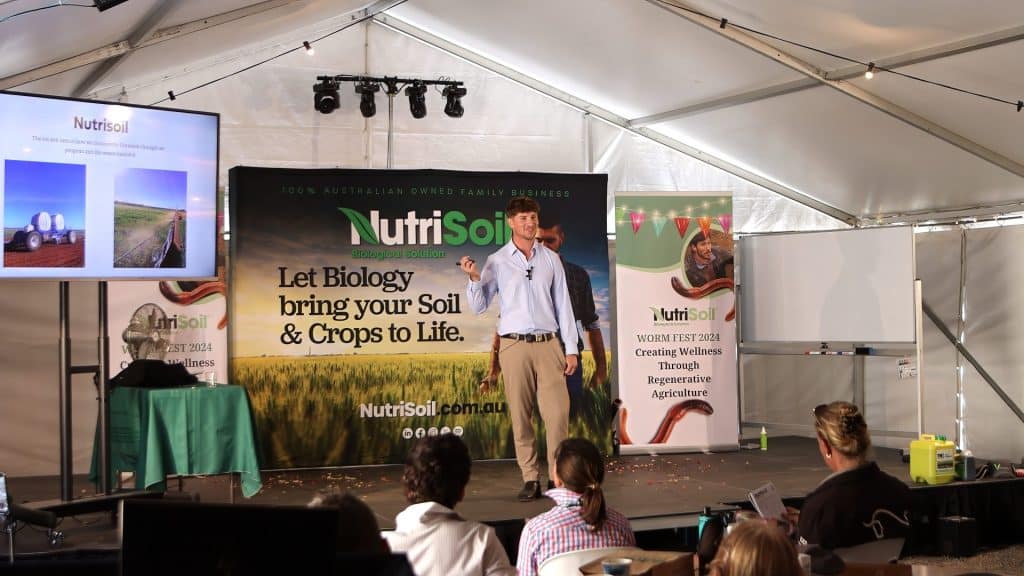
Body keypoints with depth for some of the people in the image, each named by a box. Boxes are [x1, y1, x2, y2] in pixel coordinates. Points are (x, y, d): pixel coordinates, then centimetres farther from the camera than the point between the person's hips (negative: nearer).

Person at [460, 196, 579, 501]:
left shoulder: (551, 259, 10)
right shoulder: (497, 261, 5)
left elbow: (563, 305, 10)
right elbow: (479, 307, 7)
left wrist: (571, 348, 6)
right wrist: (474, 278, -11)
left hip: (549, 343, 1)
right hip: (514, 346, -1)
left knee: (558, 413, -6)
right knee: (520, 416, 2)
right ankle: (530, 479, 8)